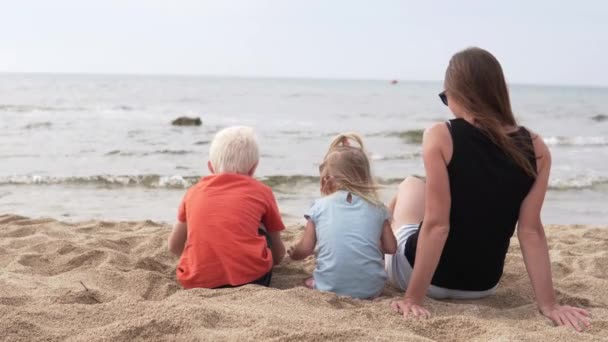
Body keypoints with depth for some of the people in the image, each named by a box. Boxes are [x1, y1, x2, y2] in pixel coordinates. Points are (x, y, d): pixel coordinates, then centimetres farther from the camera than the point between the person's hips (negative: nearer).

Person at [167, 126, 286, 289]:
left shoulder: (194, 191, 19)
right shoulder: (261, 191, 15)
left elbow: (174, 246, 29)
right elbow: (279, 254, 24)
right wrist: (271, 260, 48)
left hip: (197, 280, 3)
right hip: (248, 278, -2)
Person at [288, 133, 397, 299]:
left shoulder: (320, 206, 6)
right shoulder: (377, 207, 9)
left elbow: (305, 250, 10)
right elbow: (391, 248, 13)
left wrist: (293, 252, 33)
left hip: (330, 287, -1)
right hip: (372, 288, 1)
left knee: (309, 282, 27)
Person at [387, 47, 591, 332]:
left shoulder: (441, 137, -20)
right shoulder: (536, 148, -9)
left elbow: (436, 225, -22)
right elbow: (531, 231, -10)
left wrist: (413, 299, -15)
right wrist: (548, 304, -4)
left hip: (424, 276, -4)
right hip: (483, 285, 4)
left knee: (411, 186, 24)